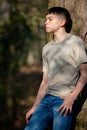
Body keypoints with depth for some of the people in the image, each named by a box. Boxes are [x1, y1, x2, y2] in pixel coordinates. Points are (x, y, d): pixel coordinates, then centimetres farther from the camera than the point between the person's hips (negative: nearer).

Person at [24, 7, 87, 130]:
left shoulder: (75, 42, 1)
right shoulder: (46, 48, 20)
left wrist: (71, 98, -14)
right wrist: (35, 107, 15)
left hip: (65, 100, -6)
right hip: (47, 98, 6)